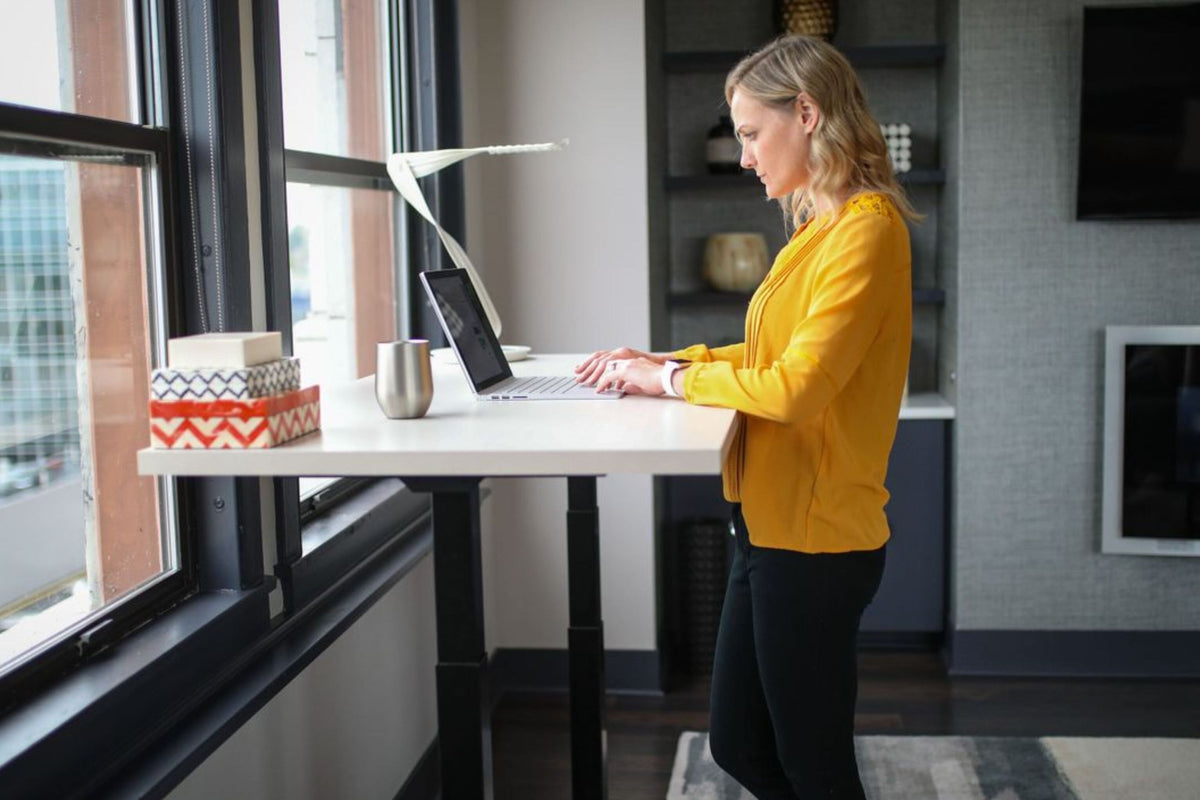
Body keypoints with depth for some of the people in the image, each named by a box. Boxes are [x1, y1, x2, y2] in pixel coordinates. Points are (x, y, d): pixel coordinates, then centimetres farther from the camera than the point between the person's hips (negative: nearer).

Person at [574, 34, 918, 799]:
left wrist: (673, 378, -12)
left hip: (815, 540, -9)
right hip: (772, 525, 9)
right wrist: (665, 361, 9)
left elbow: (794, 385, -24)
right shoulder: (823, 226, 12)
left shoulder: (865, 229, -17)